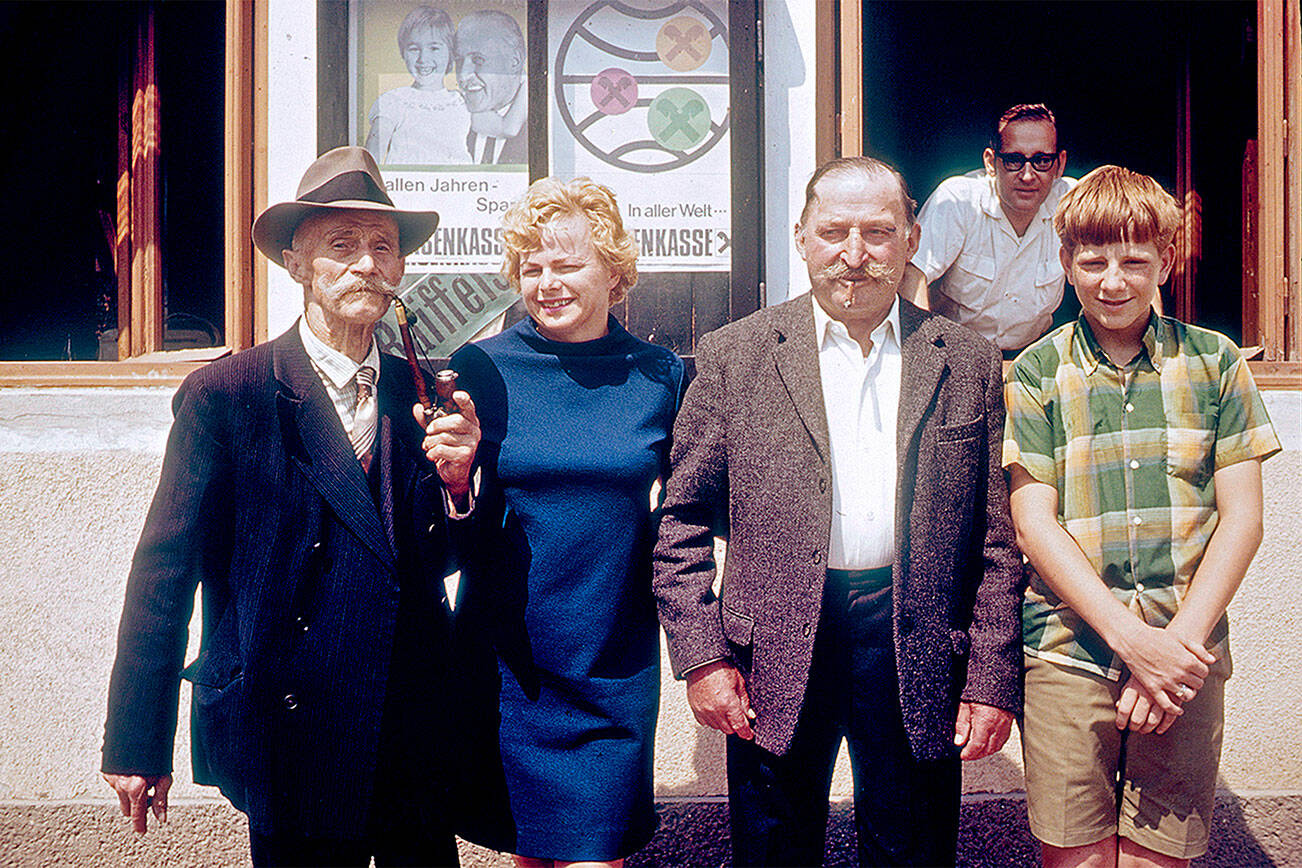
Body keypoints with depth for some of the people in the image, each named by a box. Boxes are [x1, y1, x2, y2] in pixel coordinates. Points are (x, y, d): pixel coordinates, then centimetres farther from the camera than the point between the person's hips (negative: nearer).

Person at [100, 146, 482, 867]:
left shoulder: (421, 395, 4)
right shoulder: (224, 395, -9)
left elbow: (438, 558, 9)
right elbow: (164, 571, -9)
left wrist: (456, 480, -12)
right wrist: (137, 744, -8)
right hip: (294, 745, -4)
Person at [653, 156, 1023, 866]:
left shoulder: (969, 365, 4)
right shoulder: (733, 356, 0)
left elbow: (997, 538, 4)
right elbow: (681, 521, 1)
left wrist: (993, 678, 1)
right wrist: (702, 653, -6)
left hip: (920, 660, 1)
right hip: (774, 656, 0)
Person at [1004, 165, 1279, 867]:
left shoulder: (1214, 363, 6)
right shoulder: (1035, 374, 2)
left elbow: (1241, 516, 3)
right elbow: (1033, 522, -4)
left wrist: (1183, 637, -10)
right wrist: (1131, 637, -13)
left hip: (1187, 653, 1)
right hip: (1068, 650, -1)